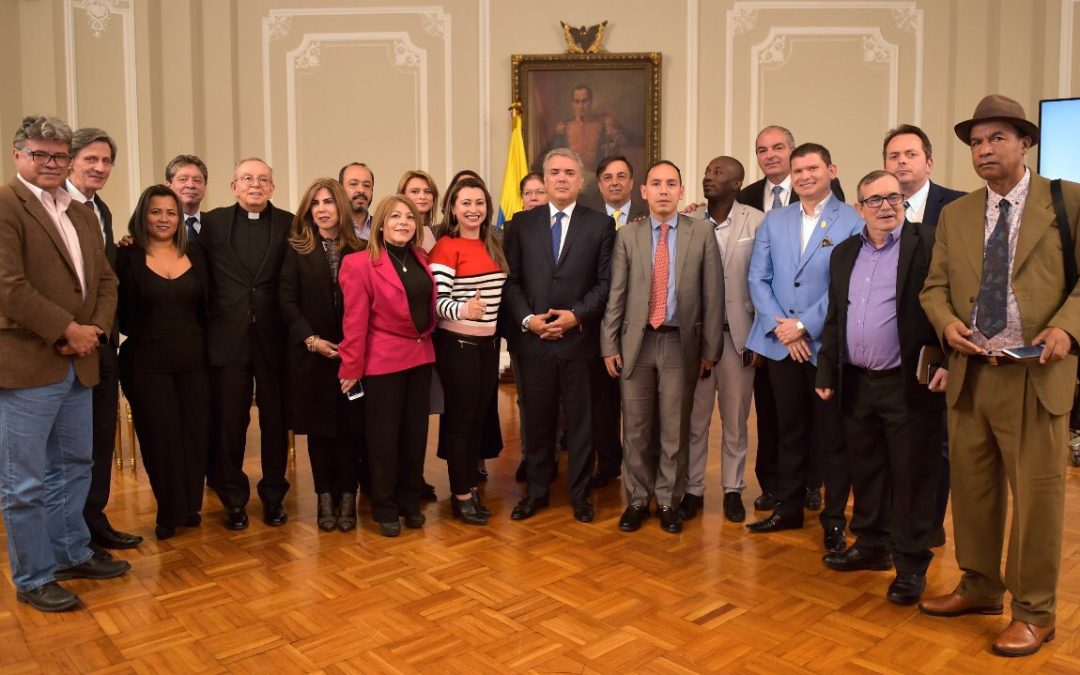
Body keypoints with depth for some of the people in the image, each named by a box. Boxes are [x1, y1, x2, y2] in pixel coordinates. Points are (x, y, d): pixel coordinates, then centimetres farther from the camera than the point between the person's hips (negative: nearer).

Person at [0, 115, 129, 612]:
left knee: (74, 467, 19)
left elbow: (106, 281, 14)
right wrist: (67, 330, -15)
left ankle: (71, 553, 35)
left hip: (78, 364, 8)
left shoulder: (84, 215, 15)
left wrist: (96, 329, -3)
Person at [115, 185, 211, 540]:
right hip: (147, 362, -2)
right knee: (161, 437, 1)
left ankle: (190, 506, 21)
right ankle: (170, 512, 18)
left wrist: (203, 343, 1)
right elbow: (122, 312, -1)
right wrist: (146, 335, -3)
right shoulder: (128, 257, 0)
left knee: (196, 434, 3)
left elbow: (207, 308, 9)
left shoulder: (195, 256, 9)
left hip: (194, 361, 3)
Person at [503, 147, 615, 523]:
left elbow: (605, 281, 0)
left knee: (581, 420, 7)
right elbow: (511, 280, 4)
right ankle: (536, 491, 25)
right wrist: (527, 318, -9)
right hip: (533, 339, 1)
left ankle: (579, 493, 21)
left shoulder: (600, 224, 5)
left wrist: (577, 315, -12)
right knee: (537, 419, 10)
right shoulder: (521, 223, 8)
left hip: (579, 339, -1)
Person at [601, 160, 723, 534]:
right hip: (636, 341, 1)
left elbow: (712, 294, 0)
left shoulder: (702, 233, 1)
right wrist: (609, 345, -2)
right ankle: (637, 499, 24)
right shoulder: (627, 235, 4)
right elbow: (616, 294, 2)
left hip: (681, 342, -1)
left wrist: (710, 348, -2)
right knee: (635, 428, 9)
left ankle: (668, 501, 23)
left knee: (675, 429, 8)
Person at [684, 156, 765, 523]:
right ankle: (693, 489, 22)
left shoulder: (757, 222, -4)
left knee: (735, 420, 11)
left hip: (738, 334, -1)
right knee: (694, 418, 9)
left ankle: (733, 489, 26)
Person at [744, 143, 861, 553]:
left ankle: (834, 519, 19)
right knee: (790, 431, 14)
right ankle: (788, 508, 27)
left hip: (828, 345, -3)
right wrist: (781, 328, -8)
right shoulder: (774, 220, 10)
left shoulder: (852, 222, -4)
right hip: (781, 345, 4)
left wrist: (803, 326, -15)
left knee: (832, 437, 6)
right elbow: (758, 279, 4)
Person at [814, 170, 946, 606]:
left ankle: (911, 565, 17)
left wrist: (946, 360, -17)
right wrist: (827, 372, 12)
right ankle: (871, 546, 33)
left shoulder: (928, 244, -5)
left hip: (910, 385, -5)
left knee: (912, 477, 4)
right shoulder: (844, 253, 13)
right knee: (866, 472, 17)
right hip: (857, 384, 6)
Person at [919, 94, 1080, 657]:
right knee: (971, 487, 13)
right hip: (969, 371, 4)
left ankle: (1034, 611, 19)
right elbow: (934, 287, 12)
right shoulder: (954, 215, 12)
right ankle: (979, 588, 31)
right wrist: (947, 323, -8)